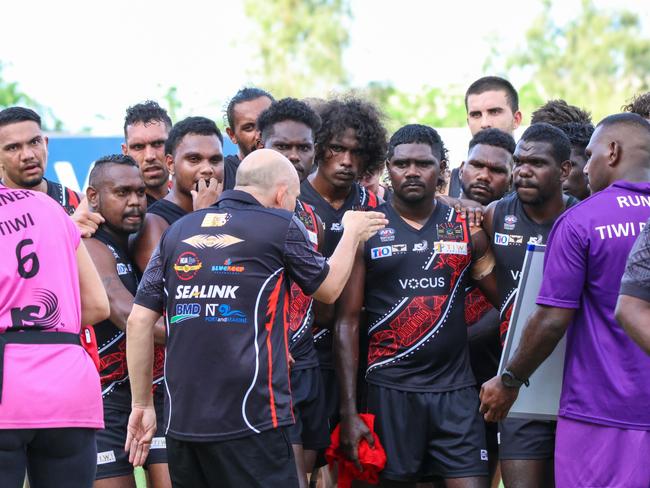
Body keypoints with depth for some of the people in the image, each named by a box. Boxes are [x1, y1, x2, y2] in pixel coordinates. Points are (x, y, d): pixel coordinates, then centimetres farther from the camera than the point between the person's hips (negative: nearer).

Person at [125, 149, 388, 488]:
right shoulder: (282, 226, -1)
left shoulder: (177, 231, 11)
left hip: (182, 420, 5)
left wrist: (141, 404, 13)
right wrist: (352, 233, 33)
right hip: (250, 420, -5)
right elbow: (328, 289, 16)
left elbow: (139, 321, 7)